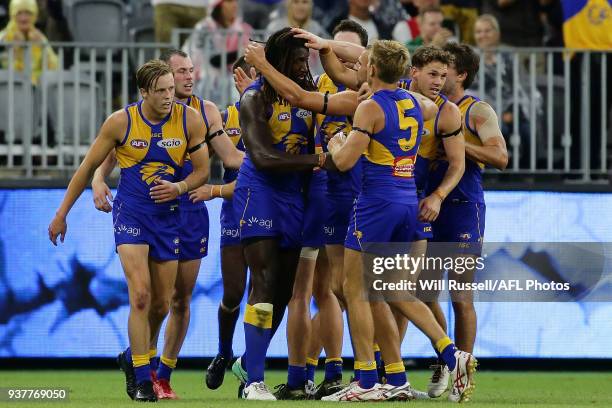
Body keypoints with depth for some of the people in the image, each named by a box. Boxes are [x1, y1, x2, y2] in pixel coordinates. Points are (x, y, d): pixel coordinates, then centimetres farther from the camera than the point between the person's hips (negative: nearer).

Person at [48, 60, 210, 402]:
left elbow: (202, 171, 4)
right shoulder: (121, 122, -9)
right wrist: (62, 213, 5)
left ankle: (134, 357, 34)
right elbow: (89, 167, 2)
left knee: (163, 299, 8)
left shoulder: (190, 120, -6)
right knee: (141, 295, -17)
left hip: (168, 216, 3)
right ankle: (143, 381, -14)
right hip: (131, 213, -3)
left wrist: (179, 187, -18)